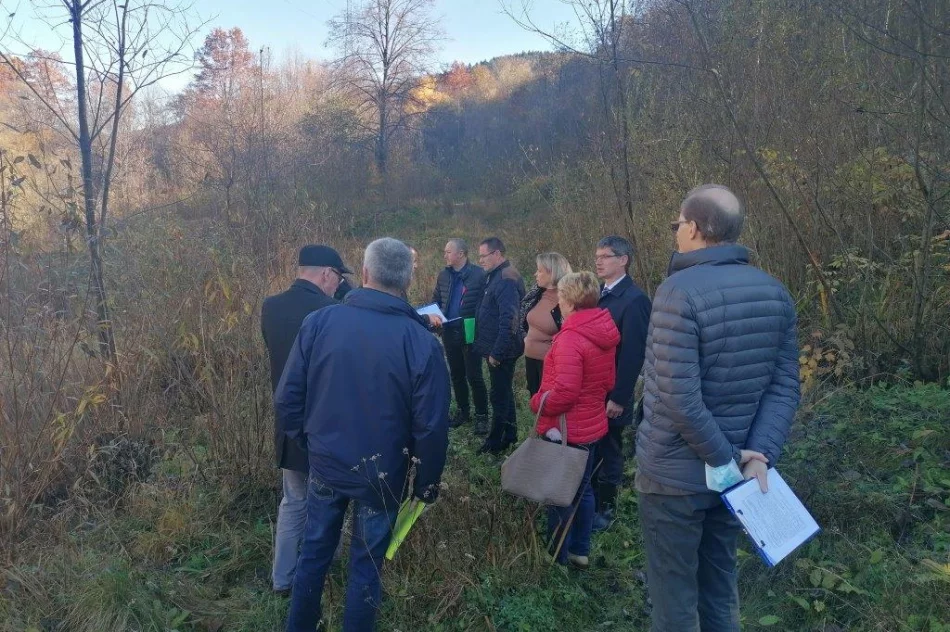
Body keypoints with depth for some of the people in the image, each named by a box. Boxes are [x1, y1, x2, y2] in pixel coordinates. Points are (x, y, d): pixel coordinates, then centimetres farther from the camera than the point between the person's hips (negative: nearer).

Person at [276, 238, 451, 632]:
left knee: (314, 552, 22)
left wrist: (305, 441, 13)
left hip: (325, 465, 3)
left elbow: (288, 397, -6)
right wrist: (427, 481, 1)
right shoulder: (421, 342, -18)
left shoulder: (319, 322, -11)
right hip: (381, 474, -2)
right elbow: (431, 426, -15)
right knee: (366, 563, 16)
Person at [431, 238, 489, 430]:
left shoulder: (479, 274, -12)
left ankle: (482, 415, 13)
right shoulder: (443, 275, 7)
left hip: (470, 333, -6)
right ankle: (463, 411, 30)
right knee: (456, 375, 16)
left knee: (474, 376, 0)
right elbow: (436, 300, 18)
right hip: (449, 332, 6)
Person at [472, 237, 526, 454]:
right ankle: (509, 434, 32)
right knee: (504, 392, 19)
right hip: (497, 348, 10)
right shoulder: (497, 275, 11)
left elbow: (509, 321, -26)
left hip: (501, 350, -10)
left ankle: (496, 441, 14)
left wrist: (496, 352, -22)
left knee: (499, 395, 2)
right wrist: (491, 349, 15)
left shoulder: (506, 280, -21)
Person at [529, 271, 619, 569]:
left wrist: (537, 402, -13)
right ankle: (580, 550, 34)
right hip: (591, 425, 8)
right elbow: (608, 381, 10)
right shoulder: (603, 332, 2)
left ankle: (557, 557, 21)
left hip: (564, 430, -8)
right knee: (582, 489, 20)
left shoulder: (571, 338, -25)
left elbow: (564, 392, -29)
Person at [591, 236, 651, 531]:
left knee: (608, 449, 8)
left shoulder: (634, 299, -18)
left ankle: (606, 507, 24)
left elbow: (633, 352, -20)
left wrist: (619, 397, -19)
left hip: (610, 392, -7)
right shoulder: (598, 293, 7)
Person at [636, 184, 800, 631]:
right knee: (720, 589, 23)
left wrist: (727, 458, -15)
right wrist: (760, 455, -8)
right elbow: (784, 388, -1)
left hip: (674, 473, -6)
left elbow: (679, 397, -26)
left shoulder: (680, 291, -20)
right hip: (731, 471, 7)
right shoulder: (775, 293, 2)